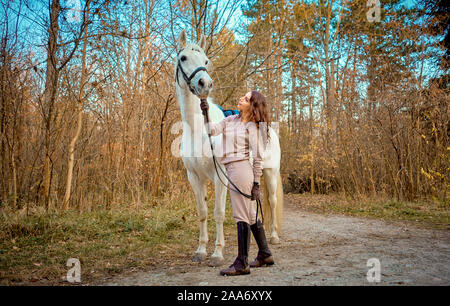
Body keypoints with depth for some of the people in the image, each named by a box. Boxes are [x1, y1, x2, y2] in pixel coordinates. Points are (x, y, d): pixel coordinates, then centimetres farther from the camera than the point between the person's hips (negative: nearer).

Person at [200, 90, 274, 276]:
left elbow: (257, 158, -7)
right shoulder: (230, 120, 16)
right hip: (232, 170, 8)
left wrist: (256, 184, -9)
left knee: (242, 216, -5)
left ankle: (242, 264, 2)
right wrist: (206, 114, -10)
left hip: (241, 169, -8)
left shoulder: (252, 127, -5)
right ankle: (265, 255, 28)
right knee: (250, 215, 15)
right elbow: (213, 130, 4)